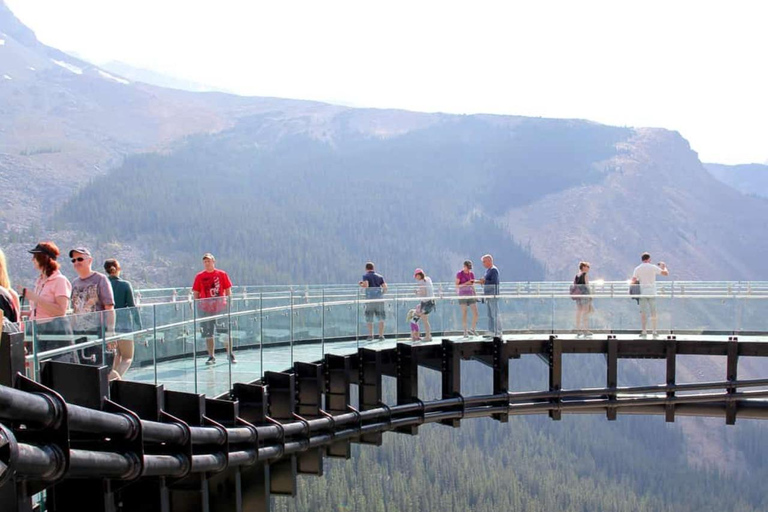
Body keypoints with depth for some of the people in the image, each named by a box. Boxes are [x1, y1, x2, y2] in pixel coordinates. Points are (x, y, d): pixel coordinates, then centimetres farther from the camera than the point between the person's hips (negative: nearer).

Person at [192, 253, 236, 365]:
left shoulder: (222, 274, 3)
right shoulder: (199, 276, 4)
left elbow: (228, 291, 6)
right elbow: (195, 294, 6)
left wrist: (229, 303, -2)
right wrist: (197, 307, -2)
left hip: (221, 308, -1)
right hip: (206, 309, 1)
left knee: (226, 333, 0)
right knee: (208, 334, 3)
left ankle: (230, 355, 10)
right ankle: (211, 357, 13)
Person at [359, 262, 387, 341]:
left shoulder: (365, 276, 4)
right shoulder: (379, 276, 14)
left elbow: (366, 285, -14)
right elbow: (385, 287, 7)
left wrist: (360, 284, 6)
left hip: (369, 299, -2)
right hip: (379, 299, 2)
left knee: (369, 319, 7)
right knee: (381, 318, 8)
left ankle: (370, 335, 3)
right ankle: (381, 335, 6)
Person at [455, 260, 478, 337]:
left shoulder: (472, 273, 11)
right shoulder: (459, 274, -3)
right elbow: (457, 285, -7)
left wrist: (475, 295, 14)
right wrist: (466, 283, -18)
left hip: (471, 295, 4)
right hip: (463, 295, -4)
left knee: (475, 313, -3)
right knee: (464, 313, -4)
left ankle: (473, 329, 11)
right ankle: (465, 332, 1)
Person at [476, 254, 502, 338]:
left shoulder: (494, 270, -11)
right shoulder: (487, 270, 18)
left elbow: (494, 282, -20)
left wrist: (484, 281, -17)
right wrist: (481, 281, 7)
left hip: (493, 295, -10)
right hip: (487, 296, 10)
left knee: (495, 315, -9)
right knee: (490, 315, 11)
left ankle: (498, 333, -8)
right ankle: (491, 332, 15)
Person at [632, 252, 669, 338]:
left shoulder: (637, 268, 1)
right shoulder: (653, 267, -2)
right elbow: (666, 273, 1)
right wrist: (664, 266, 21)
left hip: (642, 293, 0)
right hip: (652, 292, 0)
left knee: (643, 313, 4)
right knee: (653, 313, 5)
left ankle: (644, 332, 0)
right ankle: (655, 332, 6)